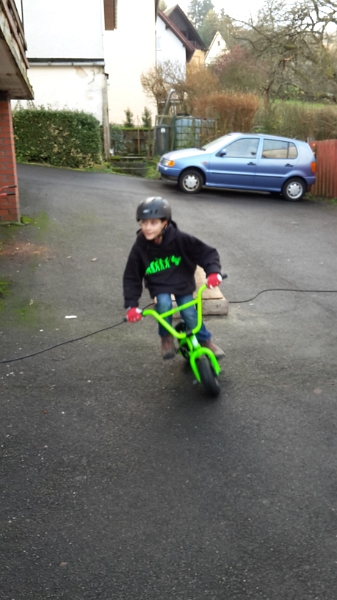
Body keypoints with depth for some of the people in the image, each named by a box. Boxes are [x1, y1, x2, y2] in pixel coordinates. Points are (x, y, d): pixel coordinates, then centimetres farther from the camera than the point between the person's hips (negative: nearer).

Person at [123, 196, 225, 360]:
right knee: (164, 304, -29)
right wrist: (131, 305, -15)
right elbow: (131, 278, -8)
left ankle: (205, 340, 14)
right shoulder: (139, 247, -16)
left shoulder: (180, 239, -22)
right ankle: (166, 337, -2)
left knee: (190, 314, -15)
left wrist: (213, 272, -35)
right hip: (160, 286, 1)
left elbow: (207, 253, -17)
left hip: (182, 284, 0)